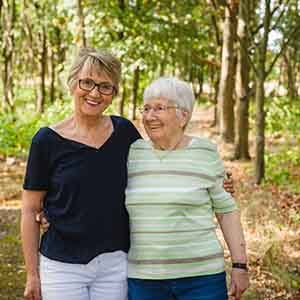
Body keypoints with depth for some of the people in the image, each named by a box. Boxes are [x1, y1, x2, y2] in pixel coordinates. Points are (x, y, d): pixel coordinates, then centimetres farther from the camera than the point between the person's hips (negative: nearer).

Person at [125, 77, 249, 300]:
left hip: (201, 276, -2)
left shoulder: (205, 154, -2)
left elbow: (226, 211, 1)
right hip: (142, 279, 3)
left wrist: (240, 265, -2)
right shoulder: (133, 154, 5)